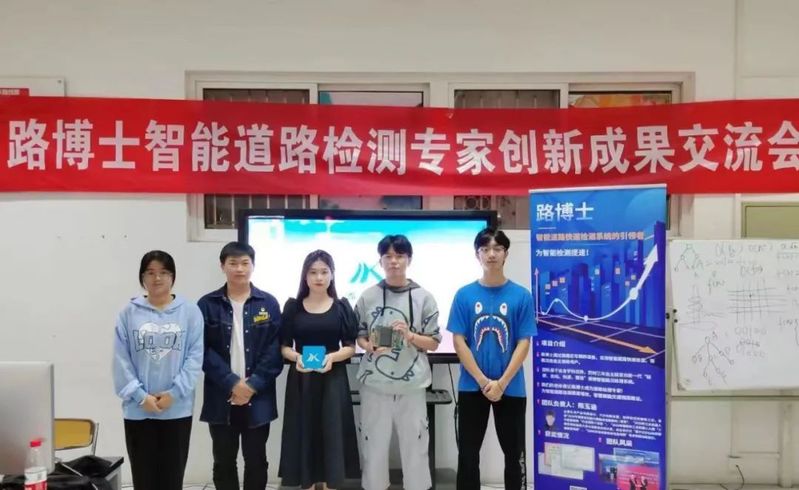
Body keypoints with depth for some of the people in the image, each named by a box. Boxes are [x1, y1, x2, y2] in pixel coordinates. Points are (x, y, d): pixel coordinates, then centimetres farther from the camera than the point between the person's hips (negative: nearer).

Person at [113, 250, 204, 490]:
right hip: (138, 411, 1)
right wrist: (140, 396, -11)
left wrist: (174, 393, -12)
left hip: (177, 410, 0)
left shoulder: (190, 311, -1)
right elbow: (121, 360, -2)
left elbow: (195, 356, -4)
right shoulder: (129, 313, 1)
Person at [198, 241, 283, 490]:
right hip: (221, 398, 0)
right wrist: (232, 383, -14)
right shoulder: (208, 305, 0)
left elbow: (274, 349, -3)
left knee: (256, 460, 10)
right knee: (223, 462, 11)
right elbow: (204, 350, -5)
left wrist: (253, 386, -12)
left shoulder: (268, 303, 1)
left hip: (258, 398, 0)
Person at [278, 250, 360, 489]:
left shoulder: (342, 306, 2)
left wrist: (332, 357, -17)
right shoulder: (293, 306, 3)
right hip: (301, 380, 0)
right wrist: (296, 357, -17)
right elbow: (284, 346, 4)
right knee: (304, 434, 4)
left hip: (333, 379, 0)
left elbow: (350, 347, 2)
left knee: (331, 435, 1)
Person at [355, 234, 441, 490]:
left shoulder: (423, 297, 0)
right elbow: (358, 336, 8)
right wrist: (369, 346, -12)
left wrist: (409, 336, -15)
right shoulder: (368, 296, 2)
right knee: (374, 443, 9)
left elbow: (434, 343, 2)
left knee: (415, 444, 8)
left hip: (411, 385, 0)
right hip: (375, 383, 1)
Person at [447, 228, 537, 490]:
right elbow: (458, 341, -5)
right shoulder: (464, 295, -3)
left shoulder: (521, 295, -4)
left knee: (514, 453, 12)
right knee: (468, 454, 10)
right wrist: (483, 381, -11)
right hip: (472, 387, 0)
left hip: (511, 388, 0)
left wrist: (501, 383, -13)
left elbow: (524, 343, -6)